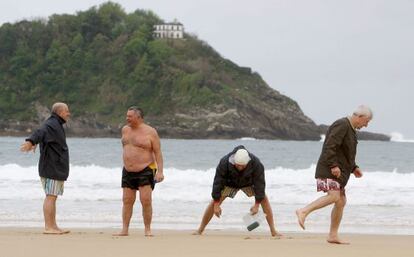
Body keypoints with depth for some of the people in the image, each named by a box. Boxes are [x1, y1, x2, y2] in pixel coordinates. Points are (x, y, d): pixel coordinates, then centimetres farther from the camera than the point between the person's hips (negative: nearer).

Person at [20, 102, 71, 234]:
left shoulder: (56, 125, 19)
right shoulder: (51, 124, -14)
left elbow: (43, 133, 39)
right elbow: (40, 133, -36)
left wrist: (34, 142, 57)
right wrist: (30, 142, -55)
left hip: (57, 168, 10)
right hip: (52, 168, -10)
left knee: (53, 197, 10)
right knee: (51, 196, -10)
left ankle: (53, 226, 13)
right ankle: (48, 227, -11)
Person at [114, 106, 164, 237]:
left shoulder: (150, 132, -7)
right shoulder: (125, 130, 10)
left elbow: (158, 152, -9)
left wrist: (160, 171, -17)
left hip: (145, 171, -5)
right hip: (128, 171, 5)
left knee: (146, 200, -11)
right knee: (127, 201, 4)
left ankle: (147, 230, -3)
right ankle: (125, 229, 7)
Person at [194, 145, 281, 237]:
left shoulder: (256, 163, -36)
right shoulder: (224, 162, -37)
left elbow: (259, 183, -27)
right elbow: (218, 182, -29)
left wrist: (256, 204, -27)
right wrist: (216, 205, -28)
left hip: (248, 182, 0)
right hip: (230, 183, 0)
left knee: (264, 199, -15)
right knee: (214, 202, -13)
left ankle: (273, 231, -9)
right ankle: (200, 230, -1)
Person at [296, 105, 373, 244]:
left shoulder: (350, 129, 20)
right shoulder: (341, 125, -13)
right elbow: (330, 146, -23)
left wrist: (354, 168, 17)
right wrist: (334, 165, -28)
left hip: (339, 172, 10)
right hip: (329, 170, -10)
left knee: (341, 201, 8)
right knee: (333, 196, -24)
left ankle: (333, 235, 10)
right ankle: (304, 211, -24)